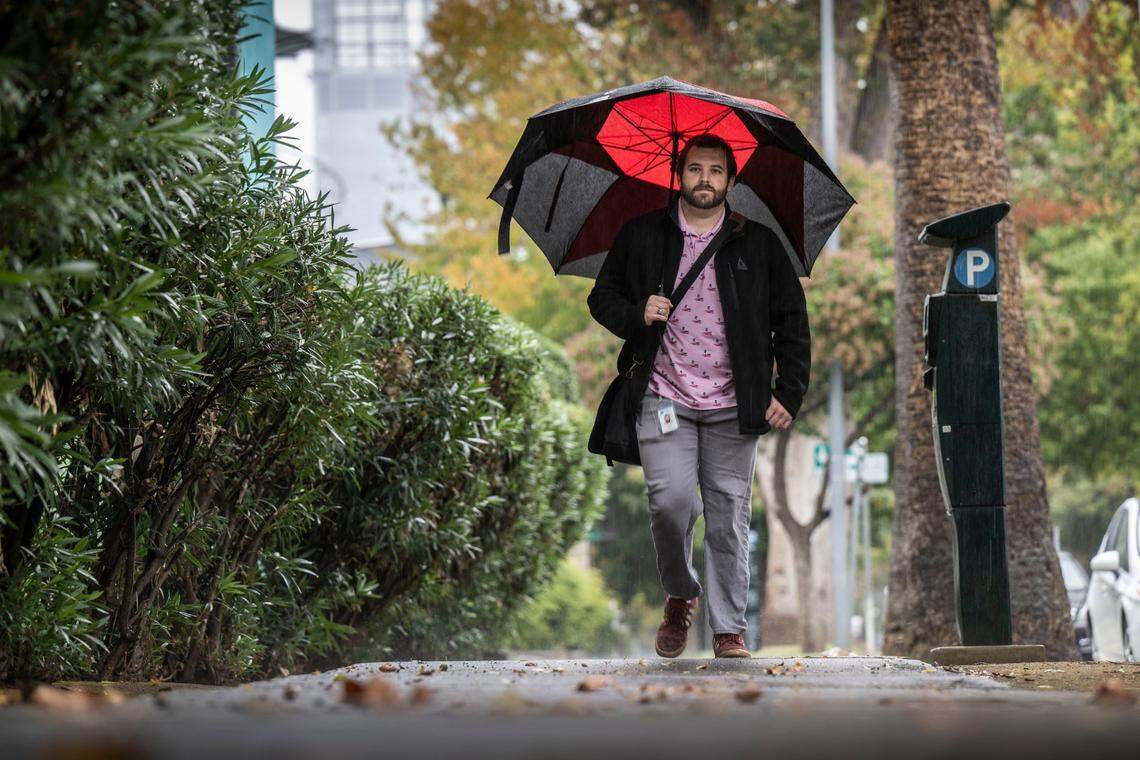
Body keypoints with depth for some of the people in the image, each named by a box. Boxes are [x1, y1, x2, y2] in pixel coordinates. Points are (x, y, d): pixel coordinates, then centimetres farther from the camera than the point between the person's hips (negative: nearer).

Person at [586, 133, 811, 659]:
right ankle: (679, 596, 13)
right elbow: (602, 298, 15)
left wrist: (789, 394, 3)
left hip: (733, 405, 0)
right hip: (665, 398, 0)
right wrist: (636, 316, -7)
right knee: (671, 501, -14)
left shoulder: (759, 243, 8)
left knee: (729, 515, 0)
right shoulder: (642, 236, 8)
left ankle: (729, 630, 8)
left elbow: (792, 321, 11)